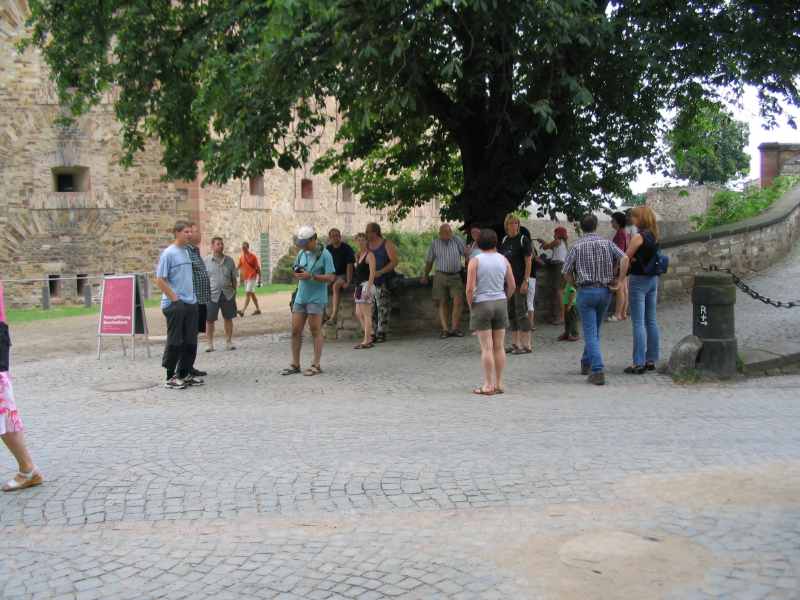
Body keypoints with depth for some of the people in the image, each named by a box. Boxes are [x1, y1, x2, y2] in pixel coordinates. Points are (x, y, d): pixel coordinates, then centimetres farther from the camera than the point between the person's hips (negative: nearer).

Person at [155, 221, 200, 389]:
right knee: (175, 342, -2)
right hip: (175, 305, -8)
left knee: (190, 342, 10)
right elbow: (160, 280, -13)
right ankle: (170, 377, 6)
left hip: (191, 304, 8)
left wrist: (192, 297, 14)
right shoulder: (168, 253, -10)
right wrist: (175, 299, -15)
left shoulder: (186, 252, 13)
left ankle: (183, 374, 20)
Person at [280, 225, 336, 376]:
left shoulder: (324, 254, -9)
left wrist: (311, 276, -22)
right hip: (300, 297, 6)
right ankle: (295, 365, 12)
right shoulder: (301, 253, 11)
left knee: (316, 331, -1)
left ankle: (316, 365, 6)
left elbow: (331, 277, -14)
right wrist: (297, 274, -3)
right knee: (295, 331, 5)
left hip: (316, 298, -6)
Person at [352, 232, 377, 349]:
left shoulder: (369, 255, -7)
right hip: (359, 286, 9)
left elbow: (372, 272, -15)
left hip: (366, 285, -9)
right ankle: (369, 337, 17)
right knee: (358, 313, 10)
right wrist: (356, 290, 19)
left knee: (366, 314, -7)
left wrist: (368, 288, -22)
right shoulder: (358, 256, 18)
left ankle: (367, 341, -4)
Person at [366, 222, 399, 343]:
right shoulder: (366, 245, 13)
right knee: (371, 308, 1)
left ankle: (381, 333, -2)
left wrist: (380, 272, -18)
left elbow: (394, 262, -9)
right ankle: (373, 333, 6)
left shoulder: (387, 245, -2)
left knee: (383, 308, -6)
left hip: (383, 281, -5)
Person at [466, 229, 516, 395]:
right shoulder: (503, 260, 3)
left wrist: (470, 306, 0)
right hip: (500, 303, 4)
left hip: (481, 305, -4)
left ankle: (488, 386, 0)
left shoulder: (475, 261, -8)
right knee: (499, 347, 8)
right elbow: (512, 285, 4)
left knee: (487, 347, -2)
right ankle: (499, 384, 12)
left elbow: (470, 288, -14)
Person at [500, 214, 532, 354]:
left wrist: (525, 281, -17)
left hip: (520, 281, -7)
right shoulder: (504, 240, 12)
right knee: (511, 313, 10)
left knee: (521, 312, -7)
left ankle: (526, 345, -2)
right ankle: (515, 343, 18)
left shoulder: (523, 239, -7)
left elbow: (528, 261, -11)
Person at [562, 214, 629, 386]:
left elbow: (566, 271, -4)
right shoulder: (607, 243, 3)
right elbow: (624, 258, -9)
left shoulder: (577, 246, -3)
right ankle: (586, 363, 32)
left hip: (586, 291, -3)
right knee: (594, 330, 20)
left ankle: (597, 371, -15)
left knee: (591, 333, -4)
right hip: (605, 290, 3)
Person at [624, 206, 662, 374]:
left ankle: (639, 363, -4)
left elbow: (625, 258, -12)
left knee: (638, 323, -5)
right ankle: (651, 360, 17)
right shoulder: (654, 236, 9)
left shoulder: (639, 237, -15)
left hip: (639, 280, -8)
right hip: (653, 279, 8)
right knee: (651, 321, 11)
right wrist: (633, 259, -1)